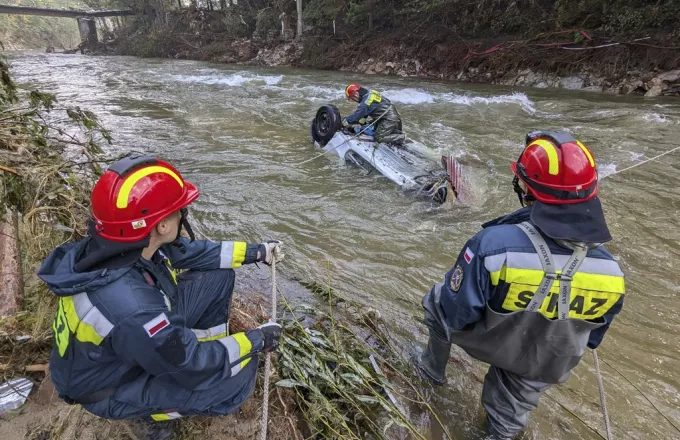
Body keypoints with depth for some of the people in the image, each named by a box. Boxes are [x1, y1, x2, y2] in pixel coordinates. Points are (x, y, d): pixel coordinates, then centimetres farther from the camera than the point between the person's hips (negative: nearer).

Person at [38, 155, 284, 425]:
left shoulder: (131, 245, -20)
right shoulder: (130, 306, -43)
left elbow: (192, 251, -2)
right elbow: (191, 364, -29)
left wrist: (255, 253, 2)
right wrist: (256, 340, -17)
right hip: (113, 387, -6)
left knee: (218, 277, -1)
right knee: (240, 371, -20)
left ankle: (210, 350, 15)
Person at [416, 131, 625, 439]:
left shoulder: (493, 243, -38)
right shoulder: (611, 272, -23)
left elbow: (455, 313, -26)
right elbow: (592, 336, -4)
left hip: (485, 342, -3)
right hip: (544, 369, 4)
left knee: (437, 299, 24)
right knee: (509, 414, 33)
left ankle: (433, 368, 41)